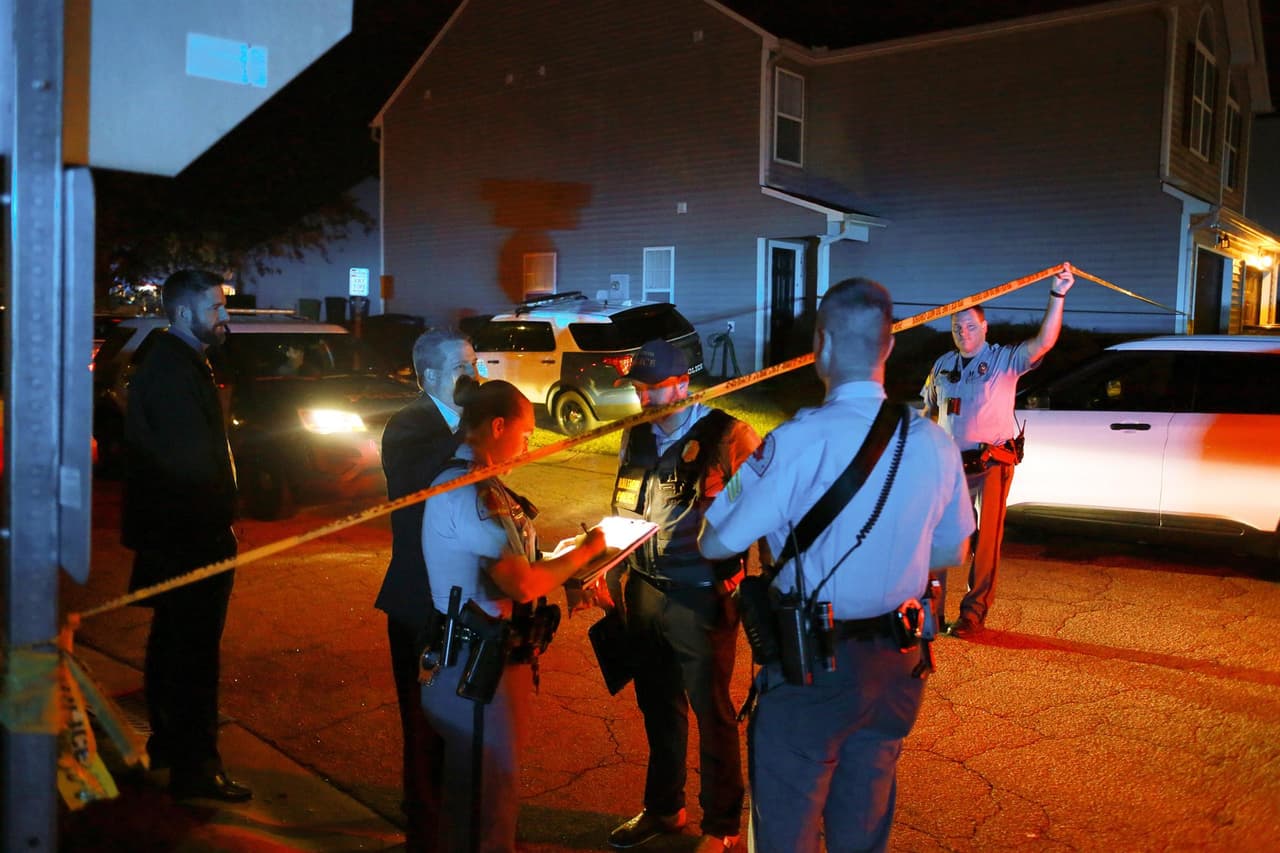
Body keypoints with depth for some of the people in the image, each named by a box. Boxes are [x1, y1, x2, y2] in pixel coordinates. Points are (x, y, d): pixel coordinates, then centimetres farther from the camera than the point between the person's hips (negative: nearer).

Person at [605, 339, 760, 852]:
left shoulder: (728, 436, -12)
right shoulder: (636, 436, 9)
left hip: (701, 599, -6)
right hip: (643, 593, 6)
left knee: (711, 713, 8)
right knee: (657, 707, 20)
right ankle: (662, 808, 39)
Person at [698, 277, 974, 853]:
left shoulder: (798, 442, -22)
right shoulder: (934, 443, -6)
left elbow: (715, 544, -16)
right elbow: (950, 553, 7)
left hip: (811, 661, -5)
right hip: (894, 661, 5)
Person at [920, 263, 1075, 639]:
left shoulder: (1005, 360, -3)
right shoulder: (943, 365, 11)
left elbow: (1043, 342, -20)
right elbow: (930, 411, 21)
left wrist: (1057, 296, -30)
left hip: (992, 465, -4)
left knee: (986, 541, -2)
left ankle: (974, 614, 8)